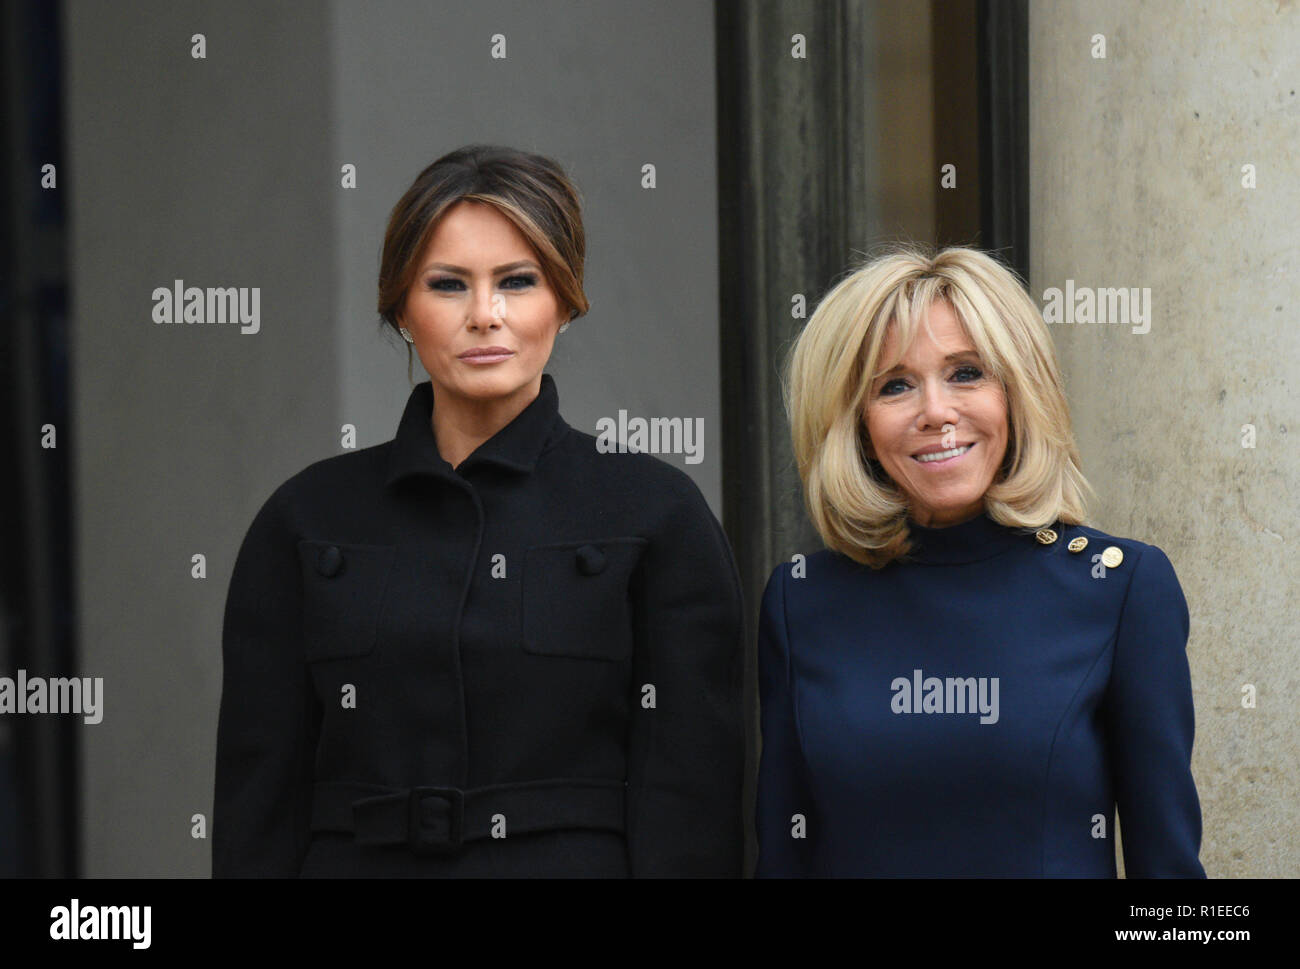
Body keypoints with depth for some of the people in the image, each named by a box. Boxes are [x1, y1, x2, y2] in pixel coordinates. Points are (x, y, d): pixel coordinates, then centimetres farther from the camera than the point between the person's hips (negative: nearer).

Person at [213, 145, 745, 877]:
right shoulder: (310, 519, 7)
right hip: (359, 860, 2)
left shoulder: (659, 514, 1)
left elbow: (692, 804, -2)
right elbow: (259, 800, 6)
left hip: (583, 861, -1)